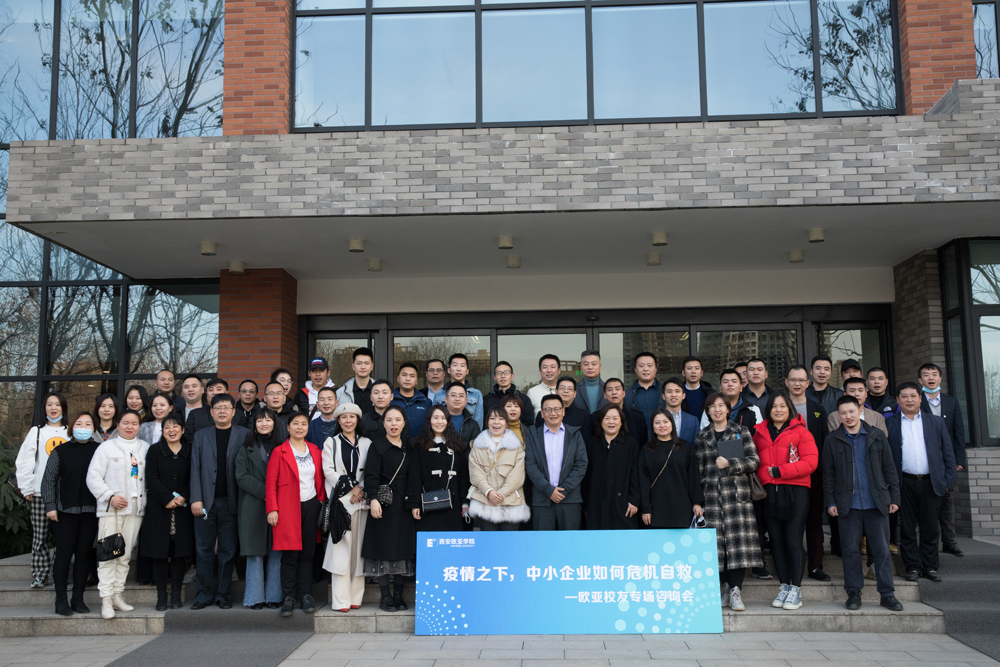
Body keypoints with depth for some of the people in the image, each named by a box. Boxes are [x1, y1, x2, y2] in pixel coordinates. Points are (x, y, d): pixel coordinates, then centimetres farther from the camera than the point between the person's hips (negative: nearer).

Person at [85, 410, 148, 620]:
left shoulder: (145, 448, 13)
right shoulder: (106, 447, 4)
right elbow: (93, 477, -1)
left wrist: (147, 500, 0)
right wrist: (110, 497, -12)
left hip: (136, 508, 3)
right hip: (111, 508, -3)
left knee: (125, 555, 7)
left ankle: (117, 596, 15)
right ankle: (106, 600, -4)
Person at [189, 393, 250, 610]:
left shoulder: (244, 435, 5)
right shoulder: (201, 436, 11)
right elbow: (195, 469, 5)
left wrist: (243, 501, -9)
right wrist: (196, 499, -4)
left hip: (230, 501, -1)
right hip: (206, 501, 1)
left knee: (228, 549, 4)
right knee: (204, 549, 5)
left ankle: (222, 593, 14)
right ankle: (204, 592, 16)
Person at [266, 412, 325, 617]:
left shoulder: (315, 451, 12)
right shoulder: (279, 452, 1)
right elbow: (271, 484, -2)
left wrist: (322, 501, 6)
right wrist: (272, 509, -9)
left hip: (311, 507, 3)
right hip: (288, 509, -3)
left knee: (307, 554, 7)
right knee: (290, 555, -2)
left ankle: (306, 596, 14)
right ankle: (289, 598, 7)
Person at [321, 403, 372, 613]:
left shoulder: (366, 444, 14)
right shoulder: (331, 443, 10)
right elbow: (328, 470, -1)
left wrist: (362, 490, -9)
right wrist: (350, 487, -8)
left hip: (362, 500, 2)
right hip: (340, 500, -2)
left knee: (359, 547, 1)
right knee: (341, 546, -7)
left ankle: (356, 596, 7)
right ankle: (341, 599, -5)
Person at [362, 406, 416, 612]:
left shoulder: (409, 448, 13)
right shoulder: (377, 446, 0)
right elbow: (371, 475, -10)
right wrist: (373, 499, -22)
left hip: (404, 505, 5)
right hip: (384, 504, -4)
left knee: (404, 548, 5)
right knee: (383, 548, -3)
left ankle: (398, 595, 12)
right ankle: (385, 596, 4)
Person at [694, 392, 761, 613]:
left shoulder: (741, 431, 9)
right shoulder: (702, 436, 14)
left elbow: (754, 460, 2)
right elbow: (698, 468, 13)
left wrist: (730, 463, -10)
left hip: (737, 493, -1)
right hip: (711, 494, 2)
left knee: (738, 540, -9)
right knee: (716, 542, -3)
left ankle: (735, 590, -6)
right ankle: (726, 587, 7)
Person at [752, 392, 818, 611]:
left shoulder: (800, 431, 1)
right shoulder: (760, 433, 14)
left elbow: (810, 462, -7)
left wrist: (780, 471, -12)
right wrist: (762, 476, -1)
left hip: (795, 491, -4)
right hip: (770, 492, 4)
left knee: (793, 541, -5)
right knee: (776, 541, 8)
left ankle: (796, 590, 5)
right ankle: (784, 587, 18)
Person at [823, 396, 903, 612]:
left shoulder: (877, 436, 7)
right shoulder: (832, 441, 5)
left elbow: (889, 468, 8)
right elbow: (828, 474, 6)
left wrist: (894, 497, 4)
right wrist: (830, 502, -1)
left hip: (876, 503, 0)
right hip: (848, 505, 0)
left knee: (882, 550, 3)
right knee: (851, 550, 4)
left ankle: (887, 594, 12)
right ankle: (854, 593, 14)